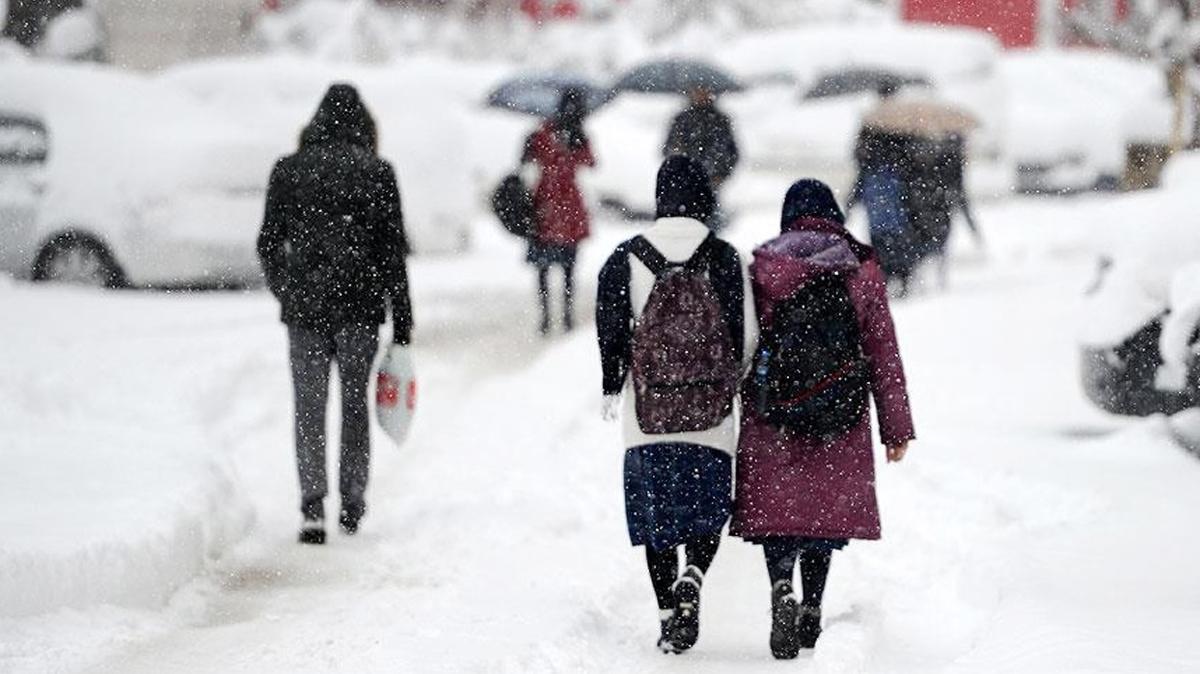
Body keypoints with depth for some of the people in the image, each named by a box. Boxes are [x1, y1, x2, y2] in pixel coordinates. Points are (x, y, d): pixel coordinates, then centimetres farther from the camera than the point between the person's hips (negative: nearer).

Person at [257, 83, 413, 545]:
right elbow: (393, 251, -2)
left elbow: (268, 244, 5)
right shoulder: (377, 173, -1)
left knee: (309, 408, 4)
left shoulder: (288, 171, 2)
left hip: (304, 306, 0)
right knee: (355, 403, 13)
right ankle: (352, 506, 17)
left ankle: (313, 505, -11)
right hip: (360, 307, 0)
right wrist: (402, 323, 2)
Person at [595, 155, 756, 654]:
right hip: (711, 413, -1)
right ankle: (691, 579, -15)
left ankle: (667, 613, 6)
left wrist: (612, 388, 14)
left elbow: (611, 332, 0)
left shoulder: (627, 259, -2)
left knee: (656, 513, 10)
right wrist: (736, 385, 15)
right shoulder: (725, 260, -4)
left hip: (647, 413, 1)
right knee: (708, 508, 12)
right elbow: (746, 334, -2)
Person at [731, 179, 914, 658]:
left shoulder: (762, 268, 0)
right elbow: (884, 352, 3)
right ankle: (811, 610, 15)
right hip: (842, 421, 1)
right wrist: (897, 426, 8)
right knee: (825, 508, 14)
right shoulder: (861, 270, 2)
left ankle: (782, 587, -24)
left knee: (775, 506, 1)